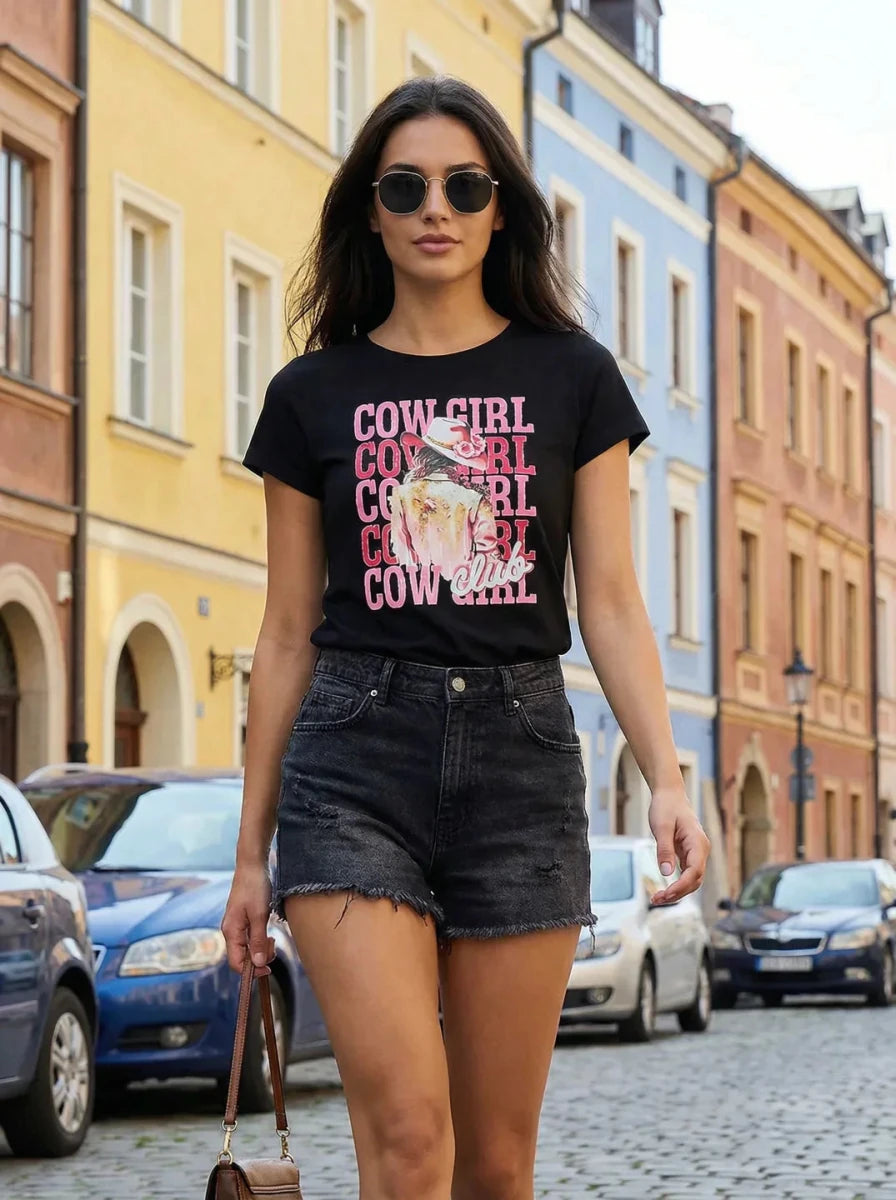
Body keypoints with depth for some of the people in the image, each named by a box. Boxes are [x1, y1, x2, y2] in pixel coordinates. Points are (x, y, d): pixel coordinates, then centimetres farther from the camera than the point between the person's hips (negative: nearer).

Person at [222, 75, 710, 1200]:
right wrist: (252, 850, 10)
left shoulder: (572, 376, 9)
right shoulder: (313, 393, 8)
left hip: (521, 754, 1)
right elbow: (289, 633, 10)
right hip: (354, 755, -1)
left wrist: (666, 779, -10)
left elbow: (610, 601, 5)